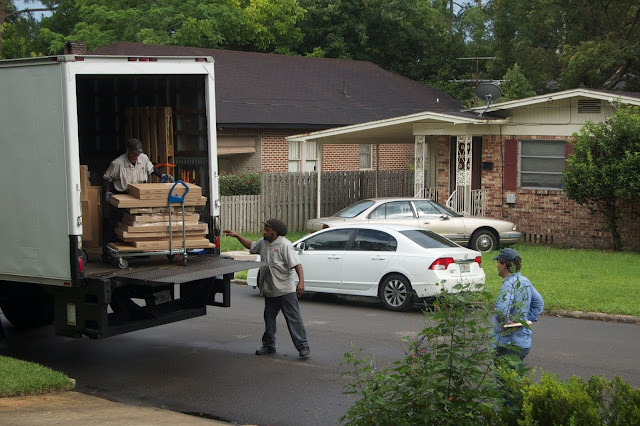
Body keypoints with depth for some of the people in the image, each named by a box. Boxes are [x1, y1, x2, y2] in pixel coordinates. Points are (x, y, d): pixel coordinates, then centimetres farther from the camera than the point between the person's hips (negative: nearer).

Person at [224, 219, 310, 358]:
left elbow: (297, 264, -19)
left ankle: (303, 347, -4)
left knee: (294, 319, -7)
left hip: (286, 290, -8)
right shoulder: (263, 243, 10)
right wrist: (236, 235, 22)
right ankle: (268, 345, 29)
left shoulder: (285, 245, -14)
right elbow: (251, 245, 30)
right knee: (269, 319, 16)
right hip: (270, 291, 8)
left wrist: (301, 281, -30)